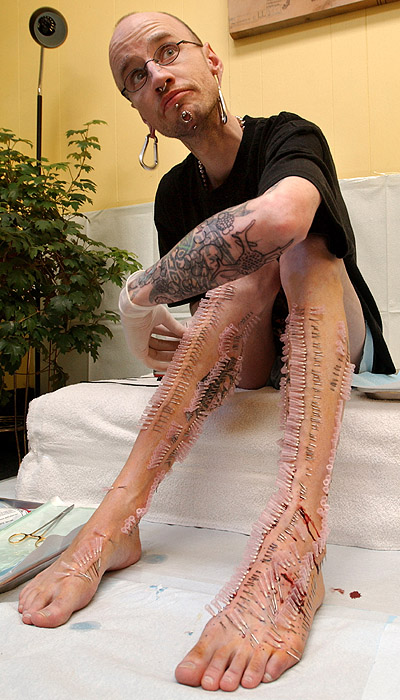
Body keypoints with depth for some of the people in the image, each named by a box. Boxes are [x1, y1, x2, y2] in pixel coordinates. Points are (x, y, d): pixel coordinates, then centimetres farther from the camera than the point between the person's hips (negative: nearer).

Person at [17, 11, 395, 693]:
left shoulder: (290, 136, -14)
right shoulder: (175, 192, 2)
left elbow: (280, 216, -41)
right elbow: (206, 315, -4)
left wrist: (139, 293, -32)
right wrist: (174, 345, -28)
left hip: (341, 352, -2)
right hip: (251, 361, 2)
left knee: (300, 244, -29)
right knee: (247, 268, -27)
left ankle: (291, 541, -51)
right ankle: (119, 517, -39)